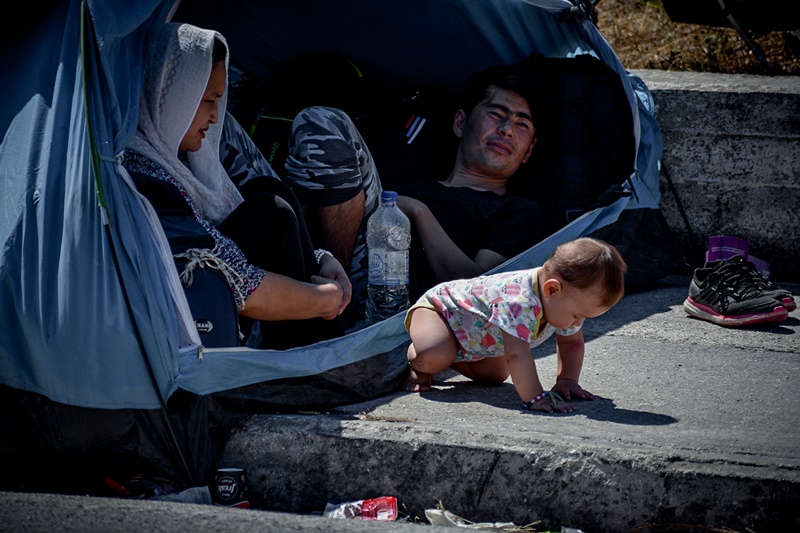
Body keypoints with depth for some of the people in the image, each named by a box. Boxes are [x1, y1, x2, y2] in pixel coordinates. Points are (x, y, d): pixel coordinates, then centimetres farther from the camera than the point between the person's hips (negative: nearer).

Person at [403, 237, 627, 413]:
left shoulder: (566, 298, -17)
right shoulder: (519, 302, -47)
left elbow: (572, 342, 0)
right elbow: (517, 355, -53)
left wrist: (567, 380, -13)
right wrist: (536, 398, -57)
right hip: (439, 307, -8)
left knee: (497, 374, 6)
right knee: (435, 356, -34)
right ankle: (417, 362, 1)